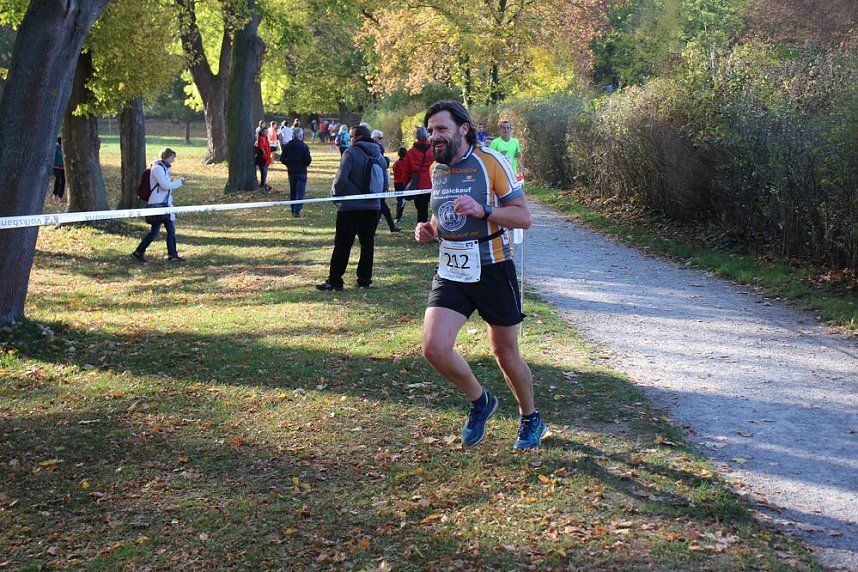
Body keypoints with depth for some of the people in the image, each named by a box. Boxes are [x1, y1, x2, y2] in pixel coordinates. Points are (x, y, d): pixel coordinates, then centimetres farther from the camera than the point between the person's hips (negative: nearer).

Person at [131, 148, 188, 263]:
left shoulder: (164, 168, 16)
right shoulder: (157, 168, -14)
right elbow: (165, 185, -21)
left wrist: (177, 181, 7)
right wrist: (179, 182, -11)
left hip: (165, 203, 10)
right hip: (157, 204, -10)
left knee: (171, 229, 10)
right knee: (155, 231, -7)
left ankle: (172, 254, 17)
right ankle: (138, 253, 3)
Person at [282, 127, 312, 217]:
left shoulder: (287, 145, -1)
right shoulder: (304, 146, -13)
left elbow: (282, 158, -1)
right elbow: (308, 160, -16)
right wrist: (305, 164, 6)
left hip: (291, 171, 4)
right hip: (301, 172, -4)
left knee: (292, 192, 16)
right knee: (300, 192, -2)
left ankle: (293, 211, 21)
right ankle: (297, 211, -13)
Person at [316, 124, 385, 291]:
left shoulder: (351, 153, -11)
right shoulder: (378, 155, 7)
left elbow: (341, 179, -18)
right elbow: (385, 182, 9)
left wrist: (336, 195, -2)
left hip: (350, 207, -5)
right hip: (372, 206, 5)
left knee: (342, 245, 1)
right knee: (367, 243, 12)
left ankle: (335, 280, 4)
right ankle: (365, 279, 15)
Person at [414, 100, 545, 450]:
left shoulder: (491, 162, -12)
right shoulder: (436, 169, 7)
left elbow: (524, 216, -13)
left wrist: (482, 210, -29)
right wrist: (429, 231, 0)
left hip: (493, 272, -5)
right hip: (451, 273, 5)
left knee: (505, 354, 9)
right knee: (434, 348, -13)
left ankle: (530, 419, 35)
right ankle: (479, 401, 15)